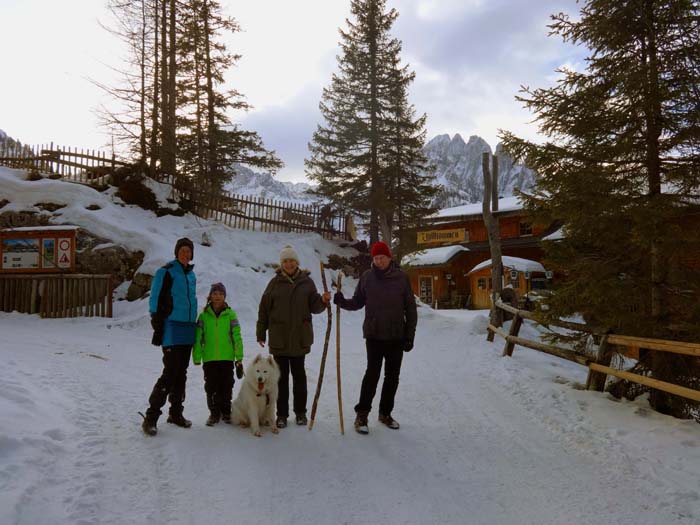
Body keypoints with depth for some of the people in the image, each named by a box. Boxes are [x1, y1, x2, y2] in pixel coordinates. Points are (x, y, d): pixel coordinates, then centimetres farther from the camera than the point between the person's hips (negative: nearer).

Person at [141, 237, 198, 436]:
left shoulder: (191, 274, 15)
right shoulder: (166, 272, -7)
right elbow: (156, 302, -9)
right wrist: (157, 329, -14)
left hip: (188, 331, 7)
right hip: (172, 330, -7)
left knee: (181, 374, 12)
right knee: (170, 373, -11)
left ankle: (176, 413, 23)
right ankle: (150, 417, -4)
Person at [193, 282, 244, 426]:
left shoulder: (230, 315, 0)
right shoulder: (204, 315, 3)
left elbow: (236, 337, 0)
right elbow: (198, 338, 4)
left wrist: (239, 359, -2)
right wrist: (197, 358, 0)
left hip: (227, 358, -1)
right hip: (209, 359, 1)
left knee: (226, 387, 7)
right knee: (211, 388, 6)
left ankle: (226, 412, 22)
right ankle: (214, 413, 20)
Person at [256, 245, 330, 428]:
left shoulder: (306, 282, 3)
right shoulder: (275, 283, 1)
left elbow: (314, 307, 3)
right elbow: (264, 309, 3)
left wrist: (323, 301, -18)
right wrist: (261, 332, 3)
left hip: (300, 338, 1)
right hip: (279, 337, 0)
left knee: (299, 375, 10)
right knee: (282, 376, 7)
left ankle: (300, 412, 23)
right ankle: (282, 414, 16)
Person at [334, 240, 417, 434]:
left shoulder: (401, 278, -2)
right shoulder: (367, 277, 0)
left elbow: (410, 309, 1)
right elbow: (358, 302, 7)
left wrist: (410, 336, -1)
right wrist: (342, 302, -14)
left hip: (396, 336, 2)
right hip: (374, 335, -1)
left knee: (392, 376, 10)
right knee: (372, 373, -8)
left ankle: (385, 413, 25)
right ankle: (362, 414, 4)